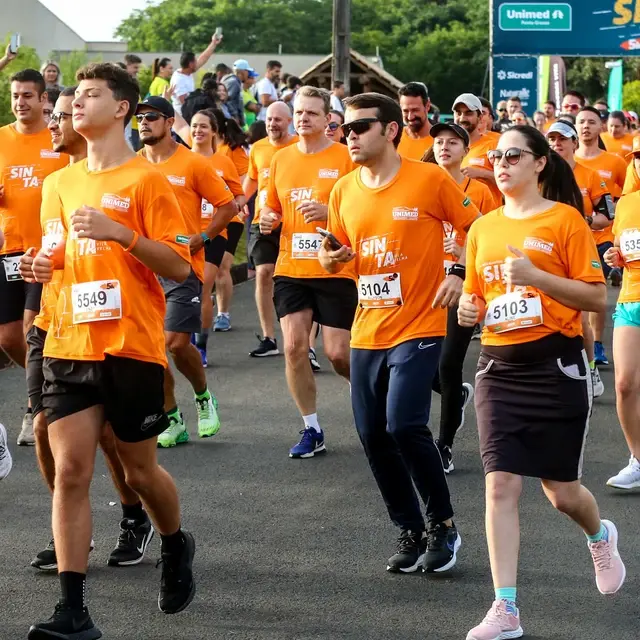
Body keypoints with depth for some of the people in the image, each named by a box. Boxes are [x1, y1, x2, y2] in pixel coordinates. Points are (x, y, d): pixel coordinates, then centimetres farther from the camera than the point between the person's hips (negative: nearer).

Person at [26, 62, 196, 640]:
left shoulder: (146, 180, -5)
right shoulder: (63, 181, 13)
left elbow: (180, 265, -8)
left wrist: (119, 233, -21)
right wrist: (49, 262, 4)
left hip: (131, 348, -4)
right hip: (70, 346, 5)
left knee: (139, 469, 9)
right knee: (70, 470, -5)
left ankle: (176, 549, 40)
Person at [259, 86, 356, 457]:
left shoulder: (345, 157, -5)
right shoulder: (281, 159, 10)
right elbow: (272, 207, 21)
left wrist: (329, 212, -22)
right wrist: (268, 219, -2)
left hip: (335, 271, -4)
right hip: (291, 270, 4)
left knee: (339, 353, -4)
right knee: (294, 346, -4)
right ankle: (312, 430, 8)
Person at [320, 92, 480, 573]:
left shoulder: (430, 180, -9)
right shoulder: (343, 191, 6)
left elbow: (477, 228, 1)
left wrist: (460, 275, -12)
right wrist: (331, 258, -8)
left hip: (418, 328, -6)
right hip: (367, 330, 6)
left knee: (405, 425, -17)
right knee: (373, 435, 4)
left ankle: (443, 525, 3)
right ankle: (411, 532, 20)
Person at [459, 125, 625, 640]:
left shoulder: (565, 219, -6)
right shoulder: (482, 229, 9)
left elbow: (597, 297, -9)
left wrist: (536, 276, -21)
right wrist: (469, 308, -2)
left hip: (556, 366, -4)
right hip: (499, 367, 4)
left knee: (560, 490, 6)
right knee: (500, 484, -6)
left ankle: (601, 536, 41)